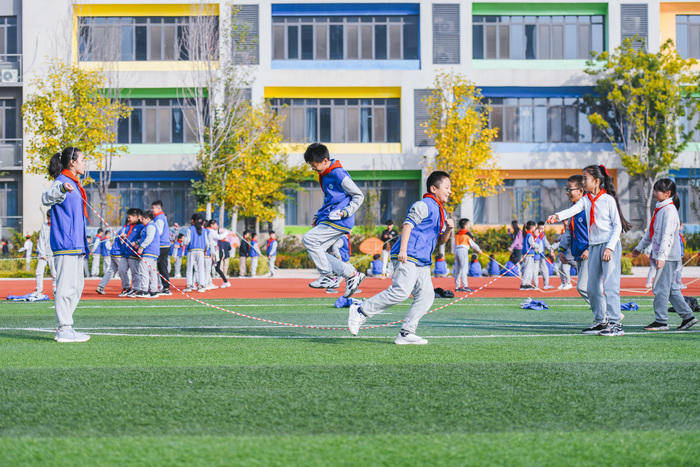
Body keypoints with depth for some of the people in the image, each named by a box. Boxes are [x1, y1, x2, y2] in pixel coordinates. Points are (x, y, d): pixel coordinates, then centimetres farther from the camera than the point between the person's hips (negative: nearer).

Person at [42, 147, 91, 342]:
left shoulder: (73, 184, 21)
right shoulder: (62, 181, -9)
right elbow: (46, 198, -30)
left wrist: (83, 242, 36)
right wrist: (61, 189, -49)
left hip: (75, 244, 11)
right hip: (65, 244, -11)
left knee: (77, 285, 13)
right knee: (66, 286, -10)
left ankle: (64, 328, 18)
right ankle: (64, 330, -8)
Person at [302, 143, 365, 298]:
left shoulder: (339, 174, -14)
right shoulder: (324, 175, 16)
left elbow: (359, 196, -10)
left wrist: (345, 212, -20)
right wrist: (318, 217, 18)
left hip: (339, 222, -10)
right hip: (328, 220, 10)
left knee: (308, 239, -17)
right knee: (317, 251, 4)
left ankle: (327, 276, -10)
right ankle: (352, 274, 3)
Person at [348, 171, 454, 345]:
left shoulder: (441, 212, 24)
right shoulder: (423, 205, -4)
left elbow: (441, 240, 26)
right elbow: (408, 225, -14)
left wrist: (449, 229, 4)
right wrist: (403, 250, -25)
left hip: (422, 262, 9)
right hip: (407, 257, -9)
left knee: (426, 296, -2)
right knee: (401, 291, -22)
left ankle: (405, 334, -3)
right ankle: (361, 311, -12)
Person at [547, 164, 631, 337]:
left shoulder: (608, 199, -6)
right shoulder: (586, 200, 10)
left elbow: (617, 226, -7)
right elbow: (573, 210, -8)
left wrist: (609, 247, -16)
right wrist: (557, 216, -29)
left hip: (610, 245, -7)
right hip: (593, 246, 7)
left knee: (610, 284, -13)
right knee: (593, 286, 9)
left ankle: (615, 323, -13)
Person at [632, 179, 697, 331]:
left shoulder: (669, 210, -14)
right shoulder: (659, 209, 16)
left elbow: (668, 235, -22)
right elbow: (650, 231, 27)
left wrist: (661, 256, -27)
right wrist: (640, 247, 33)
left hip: (668, 256, -9)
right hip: (661, 255, 9)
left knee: (661, 288, -6)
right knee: (672, 288, 12)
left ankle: (661, 321, -1)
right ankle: (687, 316, 17)